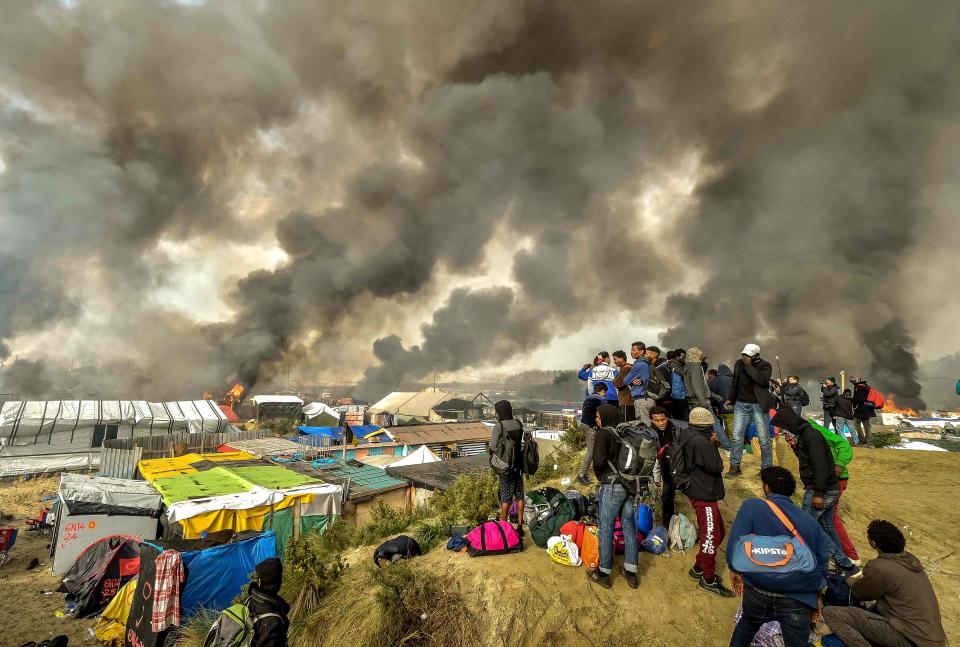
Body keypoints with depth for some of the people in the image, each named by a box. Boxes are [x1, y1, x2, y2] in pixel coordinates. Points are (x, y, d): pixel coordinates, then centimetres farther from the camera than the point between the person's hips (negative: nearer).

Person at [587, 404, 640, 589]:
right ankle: (631, 573, 27)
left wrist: (598, 474, -3)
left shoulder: (603, 433, -12)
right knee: (629, 526, 16)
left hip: (612, 485, -6)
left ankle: (603, 573, 18)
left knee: (606, 528, 6)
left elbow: (599, 459, -23)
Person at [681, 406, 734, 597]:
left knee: (717, 532, 21)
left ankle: (699, 568, 32)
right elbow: (717, 466, -21)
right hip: (704, 495, -10)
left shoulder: (689, 437, 6)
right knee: (712, 536, 3)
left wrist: (711, 444, -3)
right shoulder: (700, 442, -26)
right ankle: (708, 579, 18)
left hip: (698, 490, 10)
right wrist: (713, 445, -7)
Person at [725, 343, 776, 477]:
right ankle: (735, 466, 9)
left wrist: (749, 365, -21)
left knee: (764, 439, 3)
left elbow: (762, 380, -25)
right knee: (737, 437, 2)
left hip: (758, 405, -4)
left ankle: (767, 468, 17)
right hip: (741, 404, 4)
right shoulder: (739, 363, 7)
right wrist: (730, 398, 17)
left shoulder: (765, 365, -5)